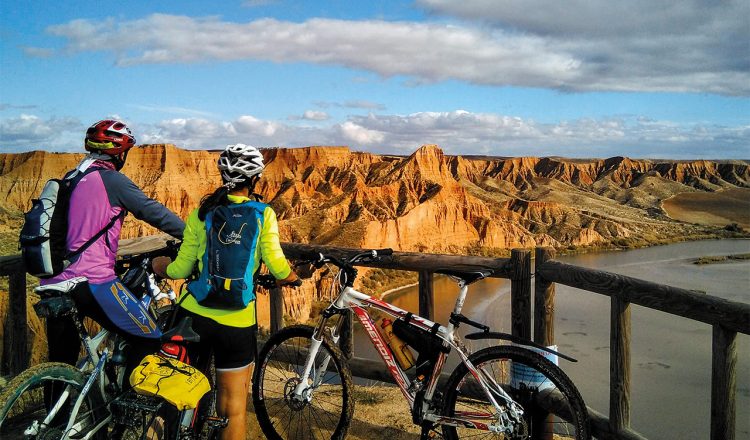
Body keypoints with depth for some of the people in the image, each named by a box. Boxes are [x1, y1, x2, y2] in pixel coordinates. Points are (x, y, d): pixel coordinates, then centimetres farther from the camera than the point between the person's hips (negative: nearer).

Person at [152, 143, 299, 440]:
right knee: (234, 408, 11)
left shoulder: (201, 212, 1)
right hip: (237, 324, -2)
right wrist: (293, 277, 9)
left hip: (193, 315, 2)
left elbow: (180, 270, 1)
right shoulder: (263, 214, -3)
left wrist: (158, 265, 22)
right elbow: (276, 265, -13)